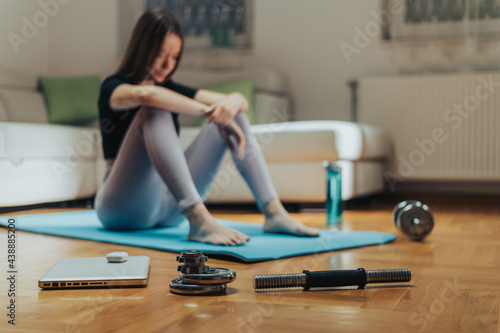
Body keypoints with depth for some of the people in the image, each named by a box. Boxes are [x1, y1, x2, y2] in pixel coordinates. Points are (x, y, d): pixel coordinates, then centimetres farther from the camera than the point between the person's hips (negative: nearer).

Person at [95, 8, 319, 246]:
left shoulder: (170, 90, 14)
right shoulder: (113, 87, -4)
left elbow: (241, 100, 3)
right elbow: (146, 95, -32)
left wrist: (230, 104, -21)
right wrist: (211, 112, -34)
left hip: (169, 207, 6)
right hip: (126, 208, -6)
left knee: (232, 114, -4)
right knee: (155, 111, -29)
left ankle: (274, 212, -19)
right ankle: (199, 220, -44)